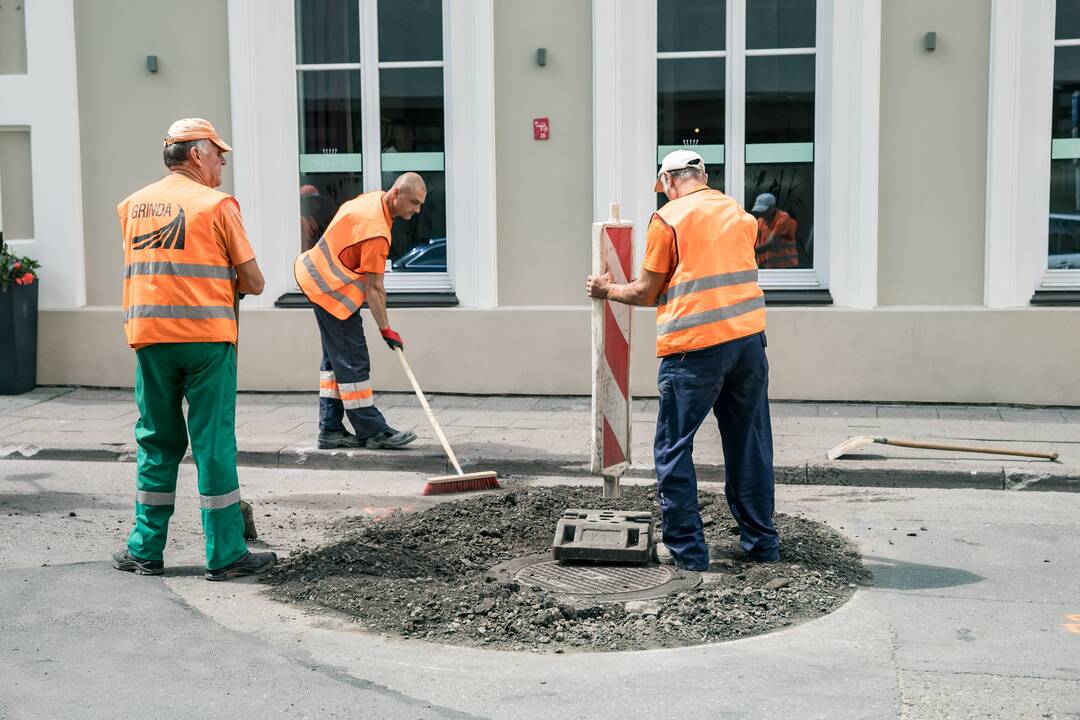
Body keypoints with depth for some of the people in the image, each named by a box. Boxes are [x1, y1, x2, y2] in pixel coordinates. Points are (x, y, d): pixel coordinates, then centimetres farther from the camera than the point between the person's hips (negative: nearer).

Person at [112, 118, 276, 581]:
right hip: (206, 336, -4)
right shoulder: (217, 203, -4)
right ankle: (226, 555, 6)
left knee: (157, 443, 13)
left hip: (149, 336, 4)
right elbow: (253, 282, -4)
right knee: (214, 443, 1)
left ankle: (145, 551, 17)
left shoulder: (132, 205, 12)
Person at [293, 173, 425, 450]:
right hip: (332, 290, -11)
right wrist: (385, 329, -17)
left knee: (335, 358, 12)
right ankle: (372, 431, -2)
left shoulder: (373, 199, 3)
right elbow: (374, 287, -23)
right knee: (353, 362, -7)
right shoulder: (376, 231, -27)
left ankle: (330, 430, 16)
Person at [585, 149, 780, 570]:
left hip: (695, 347, -6)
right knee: (750, 444, 14)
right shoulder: (740, 214, 16)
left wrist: (605, 290, 20)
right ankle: (760, 542, 21)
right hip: (748, 338, 6)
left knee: (673, 449, 4)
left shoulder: (668, 219, -1)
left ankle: (687, 549, 5)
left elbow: (646, 293, 3)